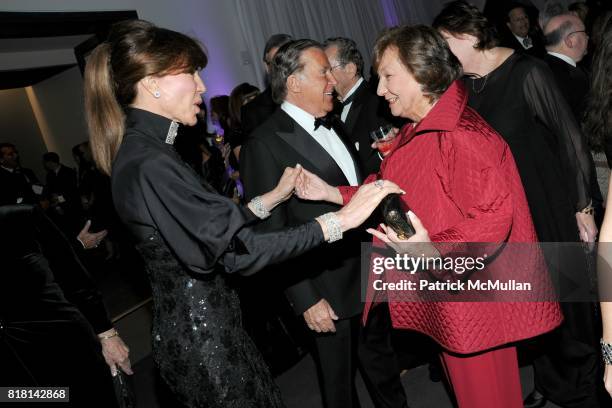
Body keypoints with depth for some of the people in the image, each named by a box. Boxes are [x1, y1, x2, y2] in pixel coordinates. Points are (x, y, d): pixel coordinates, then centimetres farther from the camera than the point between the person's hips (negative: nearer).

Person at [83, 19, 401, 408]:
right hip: (201, 332, -9)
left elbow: (212, 227, 8)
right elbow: (239, 251, -27)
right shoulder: (148, 164, -25)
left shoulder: (146, 150, 6)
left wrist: (275, 195, 7)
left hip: (202, 321, 9)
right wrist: (341, 219, -23)